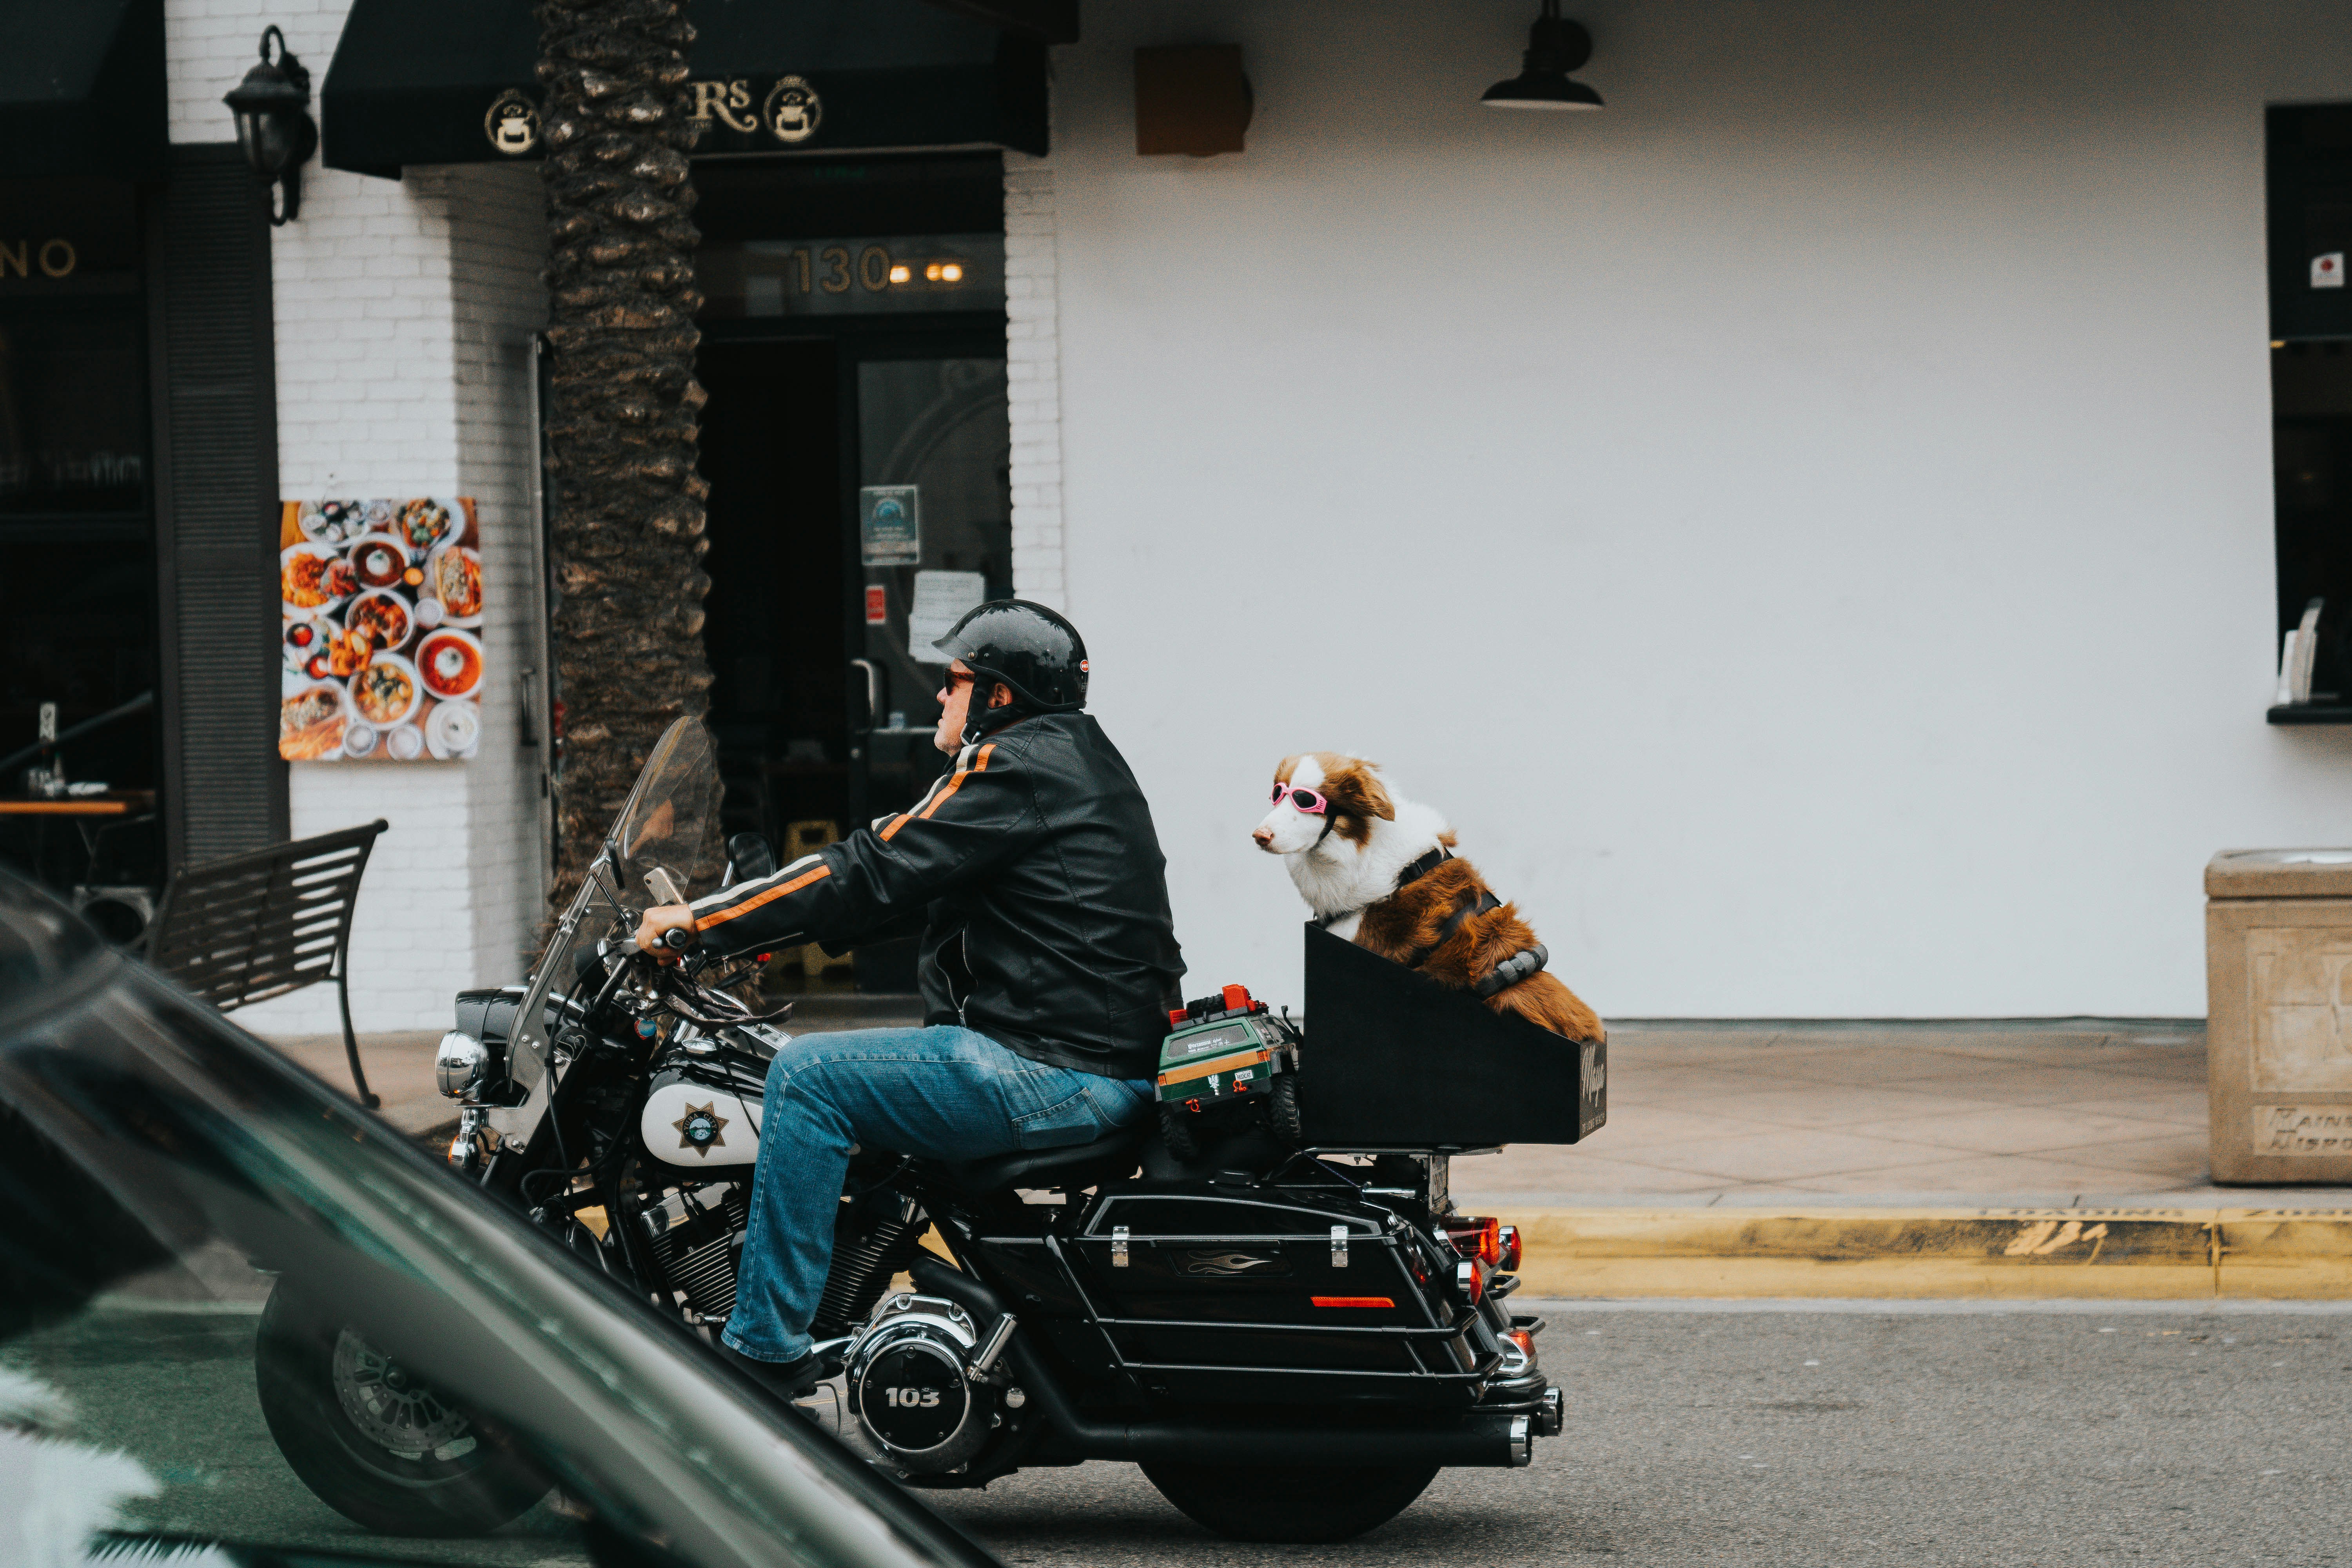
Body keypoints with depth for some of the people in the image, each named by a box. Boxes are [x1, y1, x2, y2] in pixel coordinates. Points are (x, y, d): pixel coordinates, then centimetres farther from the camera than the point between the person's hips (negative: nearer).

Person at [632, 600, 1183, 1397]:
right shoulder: (1076, 758, 21)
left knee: (809, 1074, -13)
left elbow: (874, 873, -16)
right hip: (1109, 1063, 11)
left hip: (1059, 1074, -11)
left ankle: (764, 1348, -12)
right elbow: (904, 884, 23)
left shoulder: (1019, 769, -11)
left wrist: (702, 919, -11)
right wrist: (731, 917, 19)